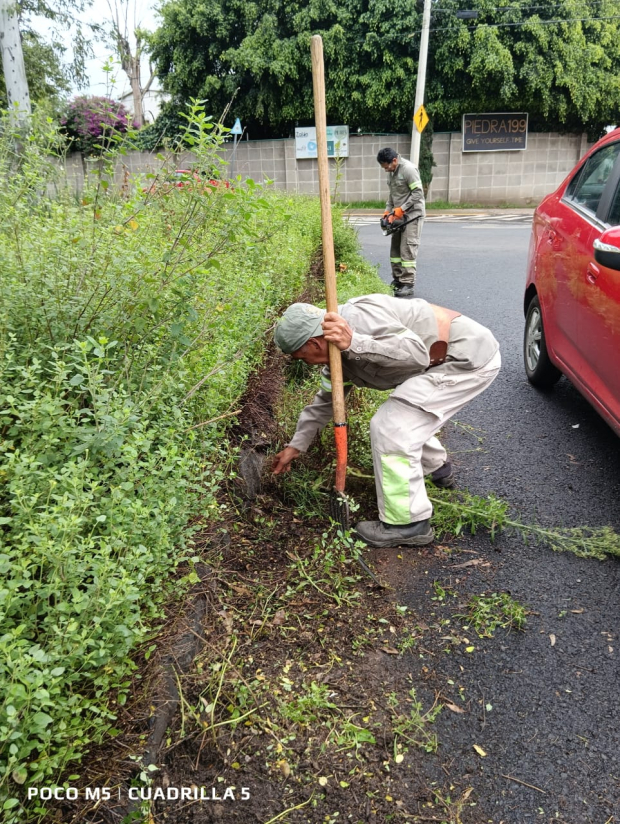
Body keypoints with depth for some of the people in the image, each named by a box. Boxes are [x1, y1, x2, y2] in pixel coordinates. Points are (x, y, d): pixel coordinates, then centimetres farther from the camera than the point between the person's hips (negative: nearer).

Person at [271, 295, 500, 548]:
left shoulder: (358, 316, -24)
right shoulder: (337, 352, 6)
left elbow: (417, 353, -30)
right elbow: (325, 400, 18)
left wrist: (354, 343, -38)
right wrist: (296, 446, 24)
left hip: (470, 355, -10)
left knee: (391, 425, -13)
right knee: (405, 417, 23)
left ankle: (408, 524, -1)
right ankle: (438, 469, 49)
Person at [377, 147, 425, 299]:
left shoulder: (408, 169, -17)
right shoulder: (392, 171, 11)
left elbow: (418, 193, -20)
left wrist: (401, 209, -20)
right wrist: (388, 211, 6)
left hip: (412, 215, -9)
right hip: (399, 216, 9)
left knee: (407, 250, -12)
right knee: (395, 249, 10)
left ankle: (408, 285, -11)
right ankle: (397, 280, 19)